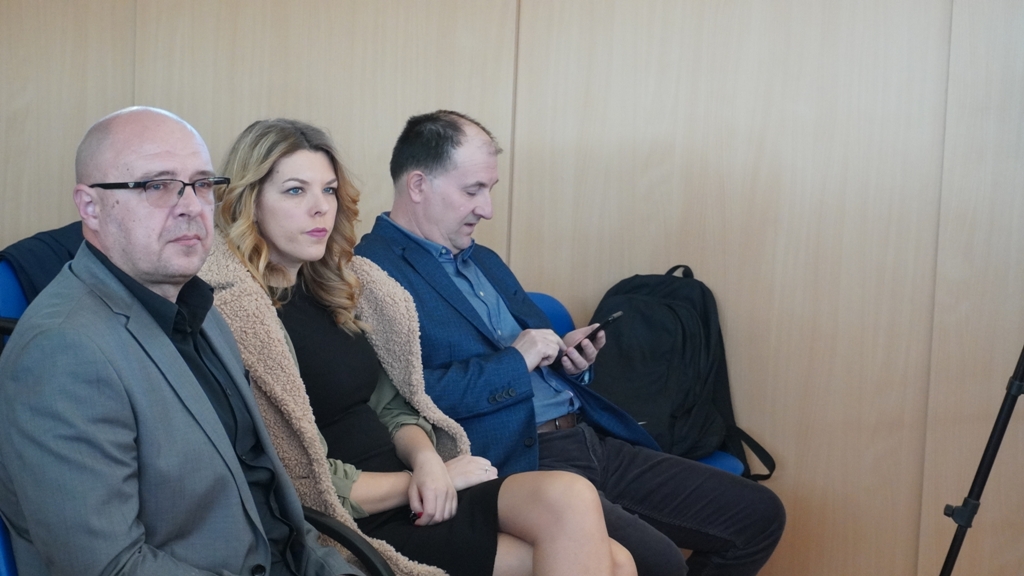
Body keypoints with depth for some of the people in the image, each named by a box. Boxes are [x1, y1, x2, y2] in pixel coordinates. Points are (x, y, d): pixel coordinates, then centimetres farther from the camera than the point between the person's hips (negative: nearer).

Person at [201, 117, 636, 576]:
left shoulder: (336, 286, 13)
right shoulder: (234, 311, -12)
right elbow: (301, 484, -14)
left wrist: (426, 458, -6)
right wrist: (420, 478, -7)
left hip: (414, 495, 7)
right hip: (363, 526, -7)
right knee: (569, 501, -21)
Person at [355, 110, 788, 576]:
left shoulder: (483, 260, 22)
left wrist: (569, 359, 6)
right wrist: (514, 362, -13)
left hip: (591, 440, 9)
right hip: (514, 464, -9)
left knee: (759, 515, 4)